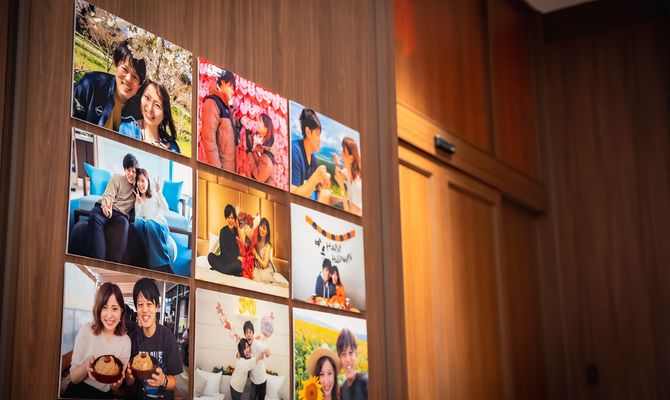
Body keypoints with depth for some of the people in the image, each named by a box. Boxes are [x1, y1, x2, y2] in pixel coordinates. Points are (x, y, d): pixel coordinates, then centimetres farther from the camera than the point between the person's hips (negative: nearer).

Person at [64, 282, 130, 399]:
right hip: (78, 392, -2)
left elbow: (114, 389, 4)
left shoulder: (126, 341, -4)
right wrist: (86, 366, -22)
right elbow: (73, 378, -3)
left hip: (104, 395, 2)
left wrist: (117, 383, -17)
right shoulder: (87, 330, -8)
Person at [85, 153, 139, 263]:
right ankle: (97, 261, -51)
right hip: (105, 208, -1)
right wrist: (106, 207, -27)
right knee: (95, 217, -40)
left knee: (124, 223, -40)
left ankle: (113, 262, -51)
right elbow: (108, 196, -2)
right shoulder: (117, 178, 12)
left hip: (121, 214, 1)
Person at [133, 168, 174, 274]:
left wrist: (159, 193, -3)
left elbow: (166, 210, 0)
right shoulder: (136, 199, 18)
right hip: (146, 227, 1)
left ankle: (163, 266, -47)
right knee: (138, 222, -35)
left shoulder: (154, 195, 15)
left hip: (160, 226, -1)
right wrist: (139, 204, -7)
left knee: (149, 223, -38)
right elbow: (138, 218, 6)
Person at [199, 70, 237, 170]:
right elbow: (208, 138, -17)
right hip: (219, 166, -9)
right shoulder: (212, 103, -8)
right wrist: (216, 168, -22)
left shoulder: (225, 107, 20)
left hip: (228, 167, 9)